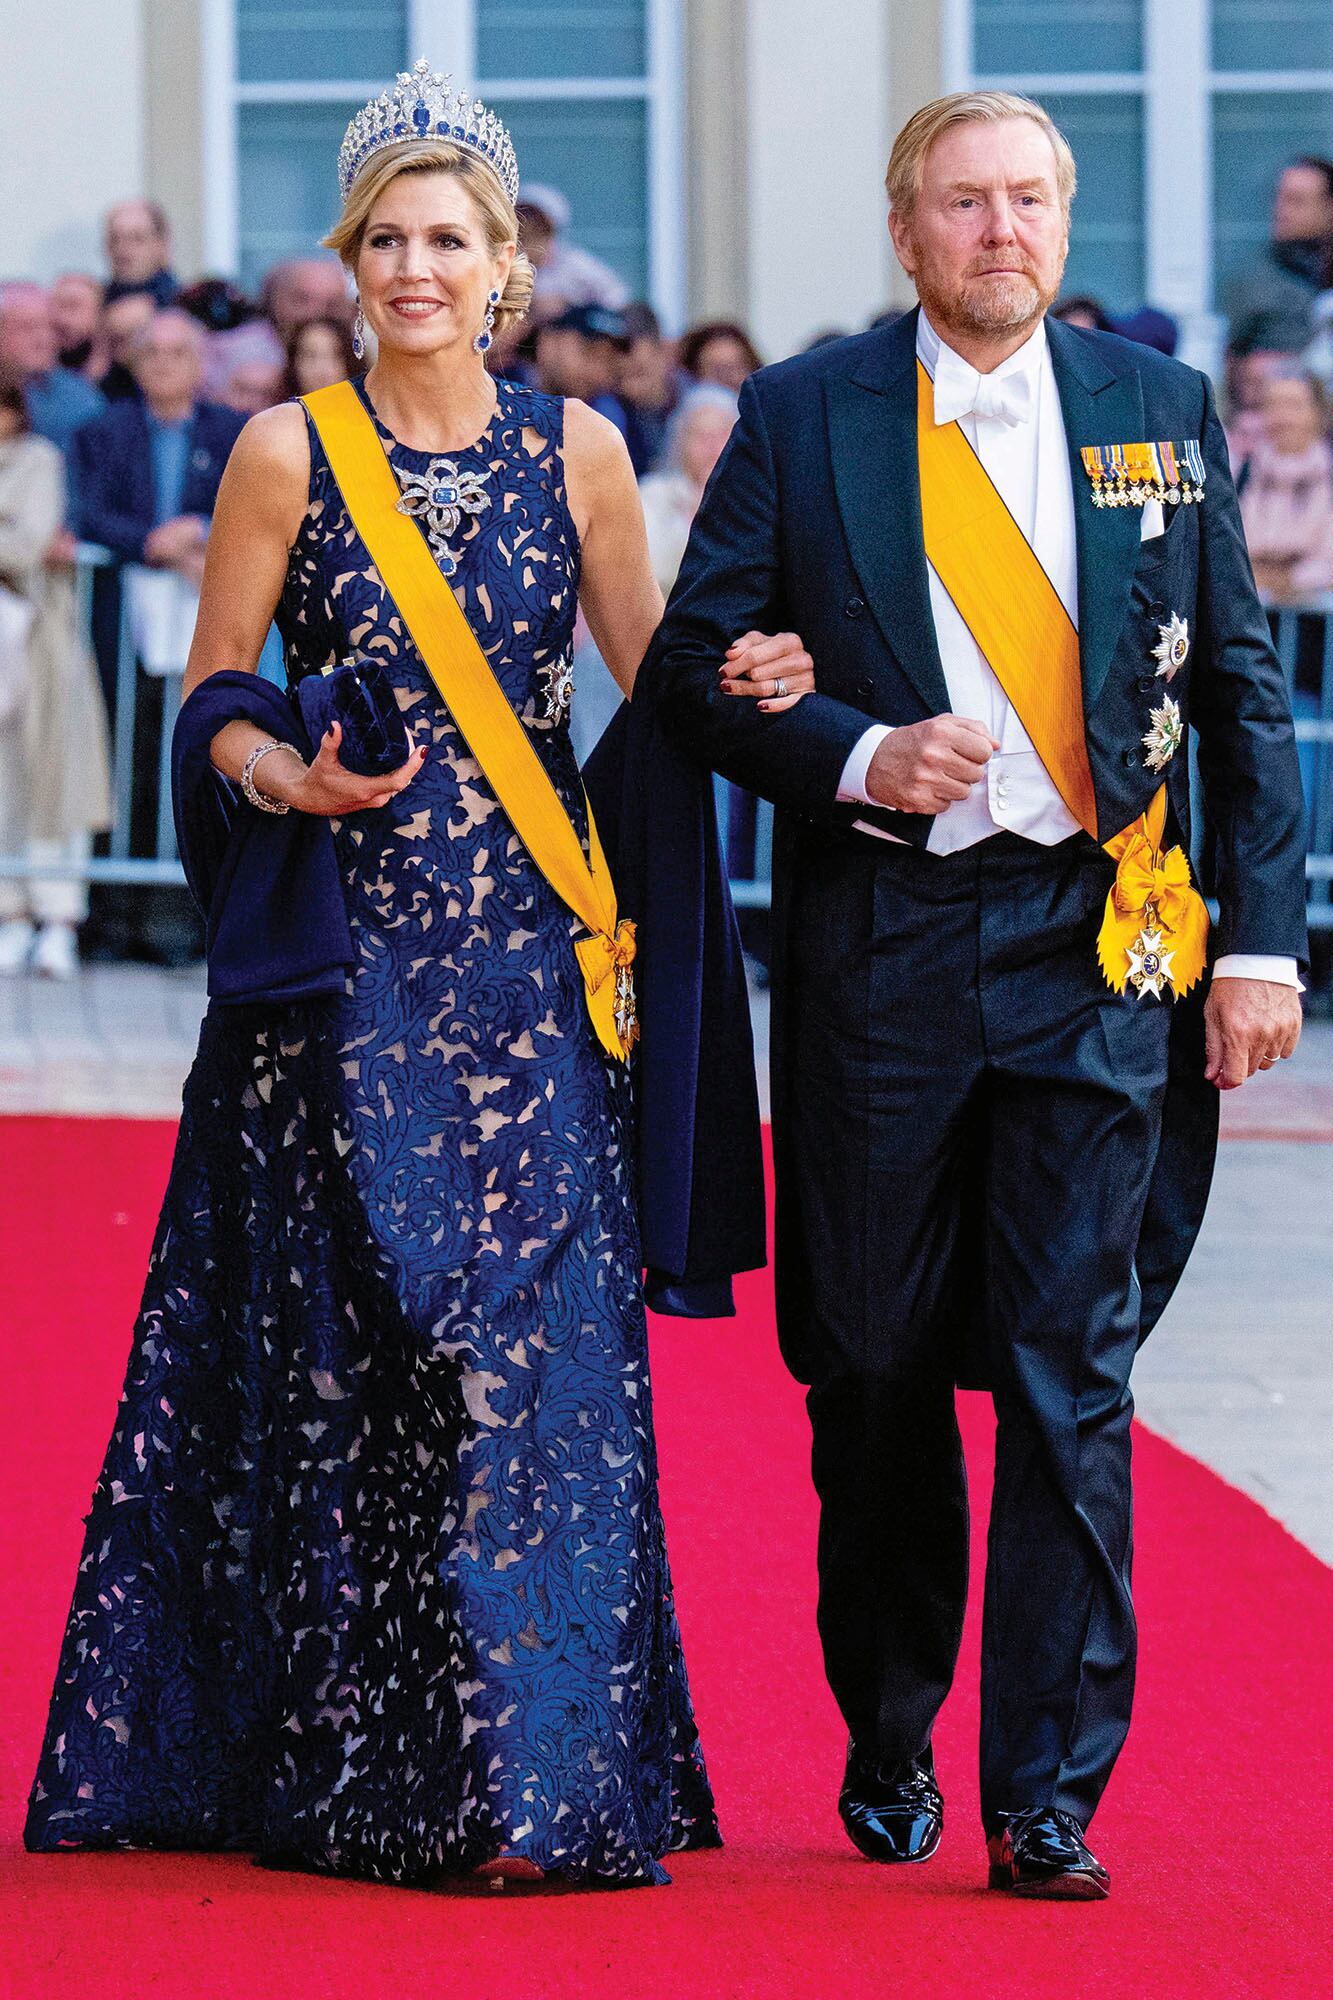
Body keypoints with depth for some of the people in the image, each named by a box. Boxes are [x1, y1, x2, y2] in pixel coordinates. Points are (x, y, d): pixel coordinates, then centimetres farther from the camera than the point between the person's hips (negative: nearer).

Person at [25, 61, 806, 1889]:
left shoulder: (575, 450, 7)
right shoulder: (288, 452, 1)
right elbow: (215, 704, 3)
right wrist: (290, 779, -17)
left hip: (525, 958, 2)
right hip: (341, 961, -2)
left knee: (536, 1341, -3)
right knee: (344, 1344, -4)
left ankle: (534, 1771, 5)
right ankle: (348, 1776, 3)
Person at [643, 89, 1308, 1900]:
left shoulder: (1163, 412, 7)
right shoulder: (800, 421, 3)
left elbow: (1242, 691, 9)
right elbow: (693, 665, 2)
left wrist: (1262, 940, 3)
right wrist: (859, 761, -14)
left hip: (1101, 946, 0)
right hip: (880, 935, 0)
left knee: (1073, 1379, -5)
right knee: (876, 1375, 8)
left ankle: (1049, 1795, -3)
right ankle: (889, 1750, 25)